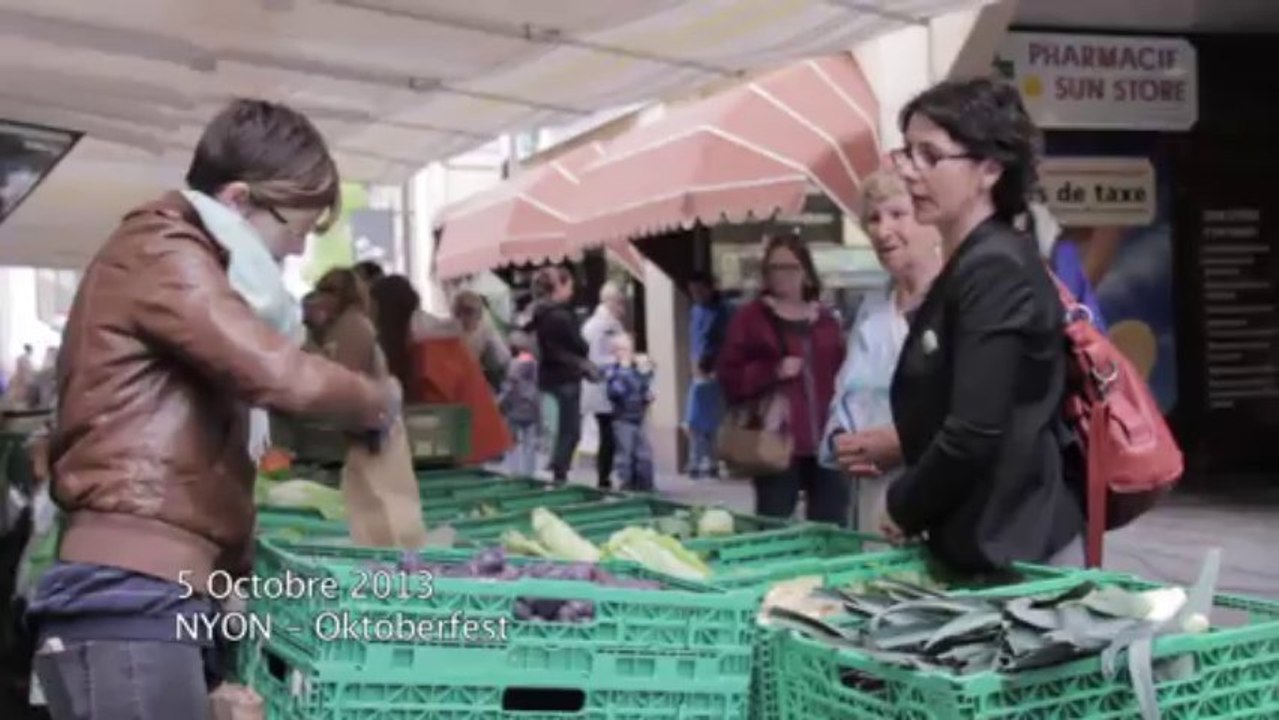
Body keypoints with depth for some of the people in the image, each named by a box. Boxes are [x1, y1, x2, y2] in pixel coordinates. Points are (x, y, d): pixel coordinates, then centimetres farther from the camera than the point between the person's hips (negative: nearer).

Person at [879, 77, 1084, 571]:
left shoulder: (996, 270, -16)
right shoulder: (966, 268, 12)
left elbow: (976, 432, -22)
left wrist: (905, 510, -9)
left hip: (1013, 552, -9)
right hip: (984, 547, 9)